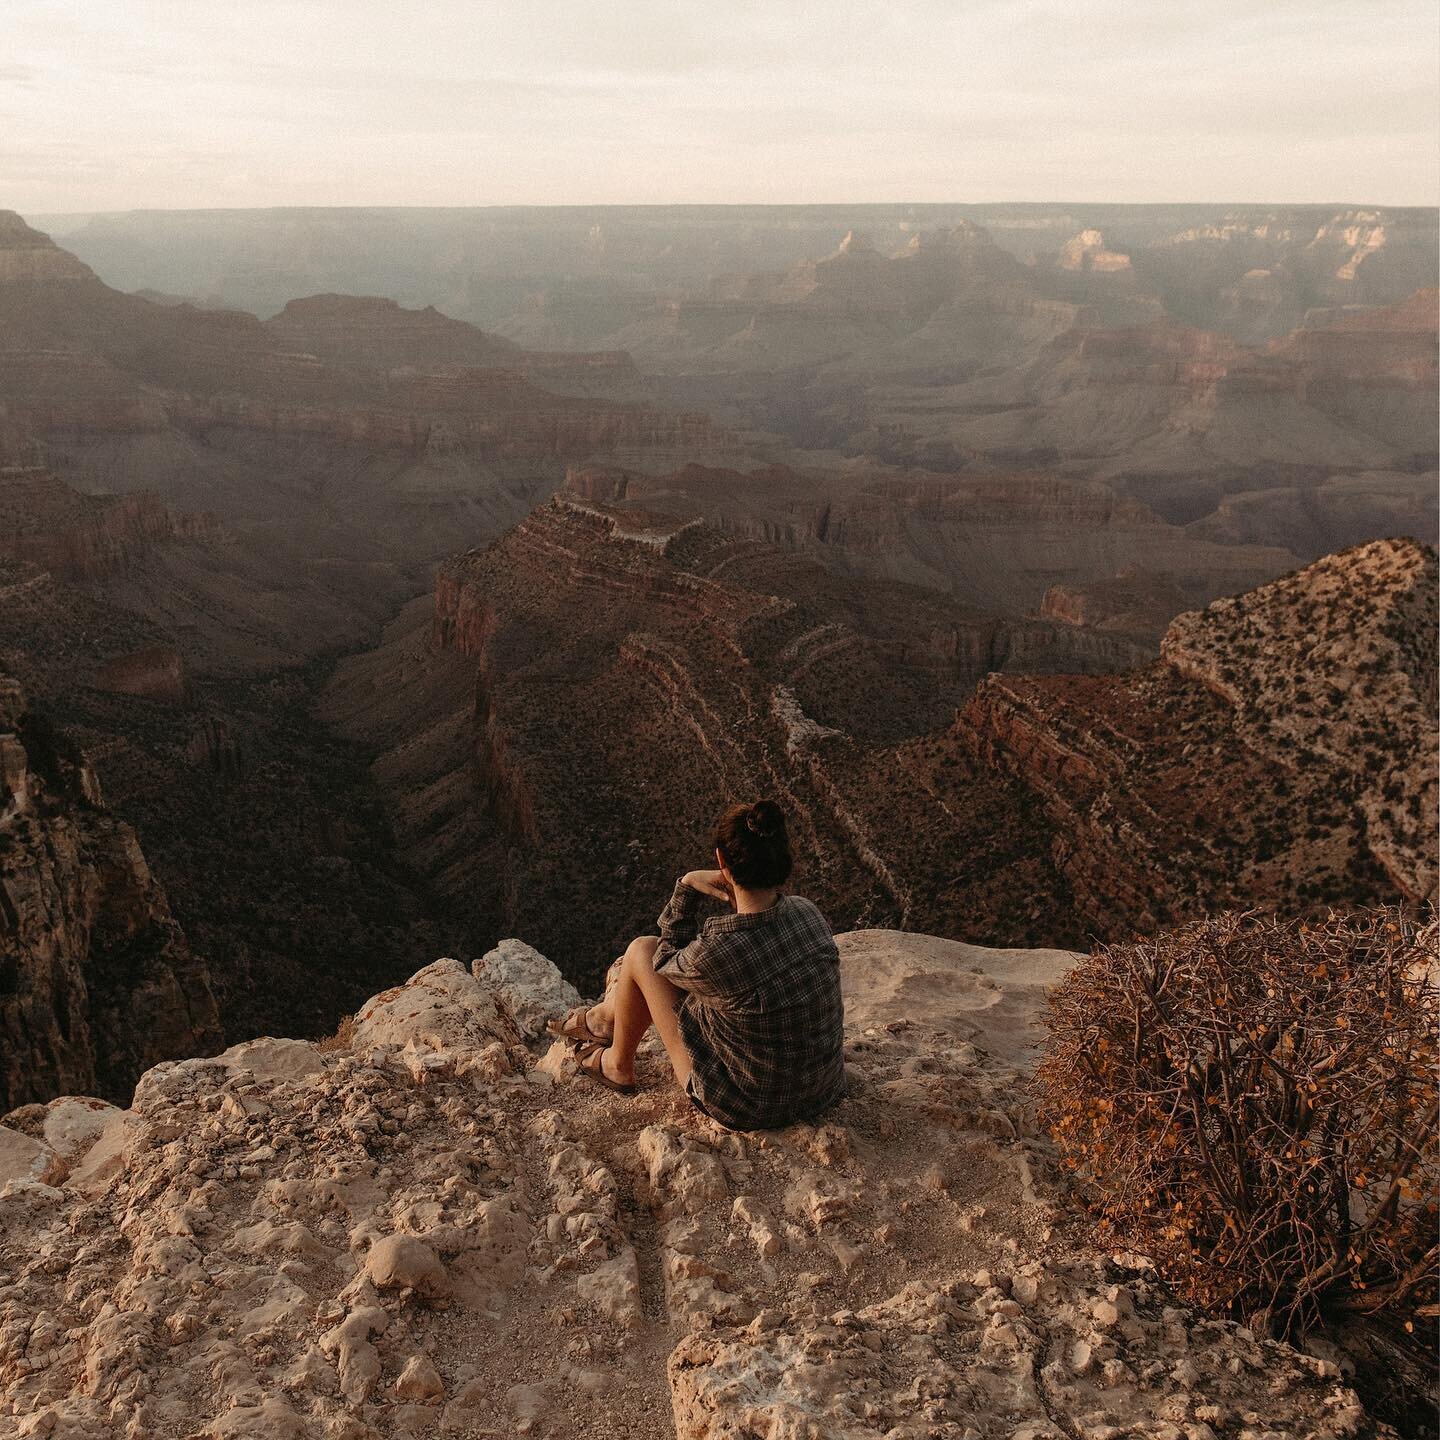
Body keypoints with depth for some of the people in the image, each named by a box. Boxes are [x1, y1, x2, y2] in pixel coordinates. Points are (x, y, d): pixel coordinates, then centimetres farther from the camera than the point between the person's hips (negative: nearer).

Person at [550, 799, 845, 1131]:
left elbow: (666, 965, -4)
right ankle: (606, 1015, 52)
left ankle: (618, 1066, 35)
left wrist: (687, 887, -7)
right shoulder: (808, 913, -12)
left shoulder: (713, 954, -31)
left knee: (642, 950, 7)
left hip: (748, 1109, -6)